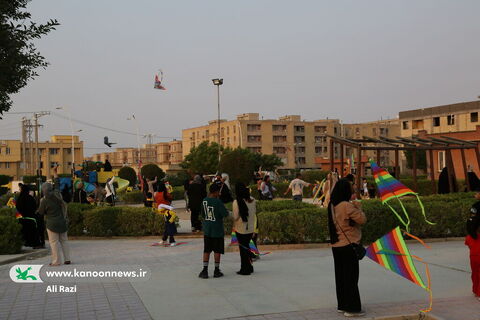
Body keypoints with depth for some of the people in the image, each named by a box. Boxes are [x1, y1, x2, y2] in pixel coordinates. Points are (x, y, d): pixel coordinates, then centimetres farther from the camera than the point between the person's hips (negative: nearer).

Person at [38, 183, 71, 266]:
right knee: (64, 240, 11)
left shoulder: (45, 200, -13)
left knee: (54, 242, 0)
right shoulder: (58, 195, 1)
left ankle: (56, 261, 1)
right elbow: (64, 205, 9)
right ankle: (67, 259, 13)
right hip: (62, 222, 5)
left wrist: (41, 202, 8)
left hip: (52, 223, -5)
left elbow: (41, 212, -3)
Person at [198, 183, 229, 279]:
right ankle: (216, 270, 14)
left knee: (206, 250, 9)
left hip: (207, 230, 5)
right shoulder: (218, 201, -16)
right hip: (217, 230, -4)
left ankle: (205, 270, 7)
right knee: (217, 251, 7)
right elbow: (226, 214, -17)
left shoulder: (204, 200, 1)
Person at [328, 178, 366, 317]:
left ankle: (342, 305, 24)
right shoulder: (347, 206, -20)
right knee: (351, 277, 0)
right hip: (349, 245, -8)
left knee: (341, 275, 15)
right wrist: (358, 206, -3)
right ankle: (352, 308, 5)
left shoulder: (332, 205, 5)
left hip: (336, 246, 8)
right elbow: (362, 219, -16)